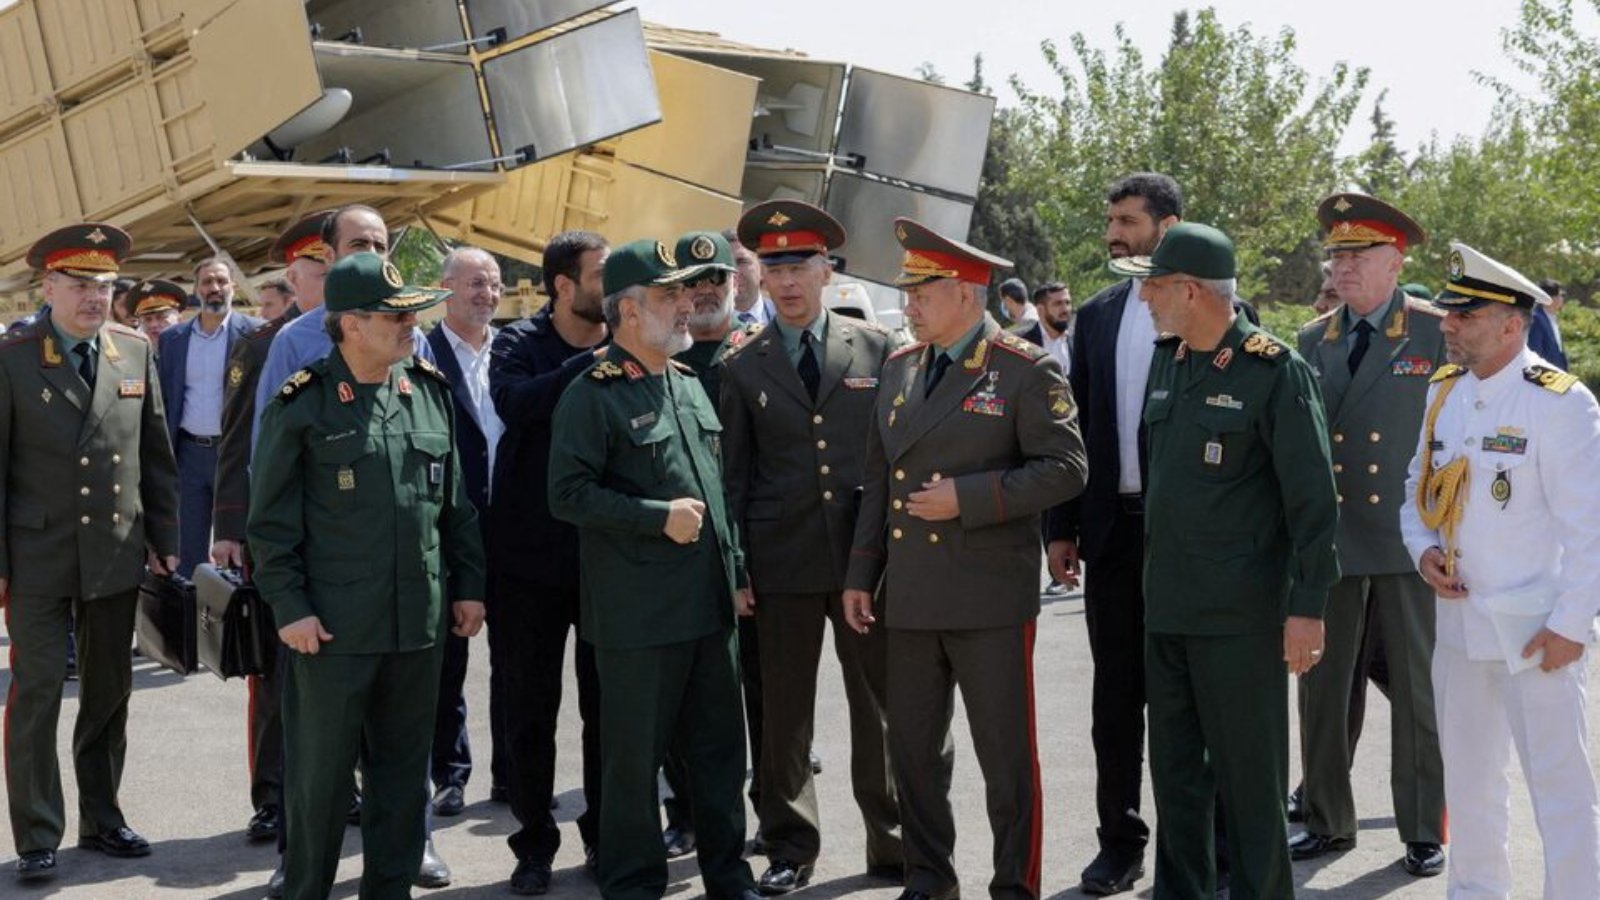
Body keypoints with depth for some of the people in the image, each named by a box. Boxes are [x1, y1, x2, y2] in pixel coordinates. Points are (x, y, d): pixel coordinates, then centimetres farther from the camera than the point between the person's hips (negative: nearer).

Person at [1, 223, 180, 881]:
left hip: (117, 554, 4)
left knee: (110, 693, 12)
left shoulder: (135, 352, 6)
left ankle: (101, 820, 25)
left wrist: (164, 541, 7)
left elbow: (156, 456, 10)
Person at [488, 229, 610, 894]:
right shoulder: (519, 343, -4)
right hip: (532, 555, -2)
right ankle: (534, 844, 19)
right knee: (531, 709, 7)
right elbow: (515, 403, -26)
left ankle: (604, 835, 25)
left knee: (608, 706, 10)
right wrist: (593, 363, -28)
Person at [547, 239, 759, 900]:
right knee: (635, 756, 3)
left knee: (720, 748, 13)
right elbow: (569, 494, -15)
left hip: (710, 605, 7)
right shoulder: (592, 395, -9)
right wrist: (659, 517, -18)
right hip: (638, 615, -7)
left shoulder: (689, 386, 15)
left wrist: (736, 572, 17)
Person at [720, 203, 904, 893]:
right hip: (783, 564, 1)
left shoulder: (877, 349, 5)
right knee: (783, 714, 6)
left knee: (880, 707, 5)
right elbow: (734, 474, 6)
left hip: (868, 556, 0)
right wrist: (736, 569, 1)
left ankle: (893, 843, 17)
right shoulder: (742, 368, 6)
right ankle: (790, 849, 19)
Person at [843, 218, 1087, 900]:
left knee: (1006, 754, 2)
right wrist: (861, 575, 12)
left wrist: (967, 498, -18)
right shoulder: (899, 369, 12)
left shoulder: (1026, 372, -7)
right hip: (910, 598, 6)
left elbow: (1064, 469, -12)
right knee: (912, 747, 13)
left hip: (990, 598, -6)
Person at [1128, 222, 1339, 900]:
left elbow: (1313, 498, -12)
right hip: (1167, 608, 7)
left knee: (1247, 775, 2)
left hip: (1239, 613, -7)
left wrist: (1307, 607, -16)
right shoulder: (1167, 361, 11)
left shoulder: (1275, 372, -12)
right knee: (1174, 768, 15)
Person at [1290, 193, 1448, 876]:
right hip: (1327, 538, 4)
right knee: (1321, 684, 9)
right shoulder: (1312, 341, 9)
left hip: (1410, 539, -4)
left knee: (1417, 689, 4)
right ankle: (1327, 821, 22)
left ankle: (1423, 831, 16)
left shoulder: (1437, 334, -2)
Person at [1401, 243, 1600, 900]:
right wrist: (1422, 549, 0)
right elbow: (1419, 485, 19)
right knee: (1467, 776, 18)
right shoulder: (1444, 390, 7)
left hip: (1536, 628, -7)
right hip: (1460, 618, 7)